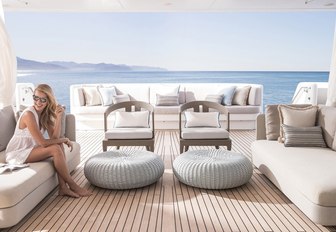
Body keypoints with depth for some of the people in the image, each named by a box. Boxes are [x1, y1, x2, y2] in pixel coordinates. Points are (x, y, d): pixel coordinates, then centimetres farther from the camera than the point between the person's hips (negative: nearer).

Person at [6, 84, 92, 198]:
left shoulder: (45, 113, 1)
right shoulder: (29, 114, -23)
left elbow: (54, 137, -10)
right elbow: (42, 142, -27)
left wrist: (58, 117, -20)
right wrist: (64, 139, -16)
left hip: (30, 149, 8)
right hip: (17, 154, -7)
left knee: (59, 145, -15)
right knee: (56, 149, -24)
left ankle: (63, 187, -16)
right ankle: (72, 186, -13)